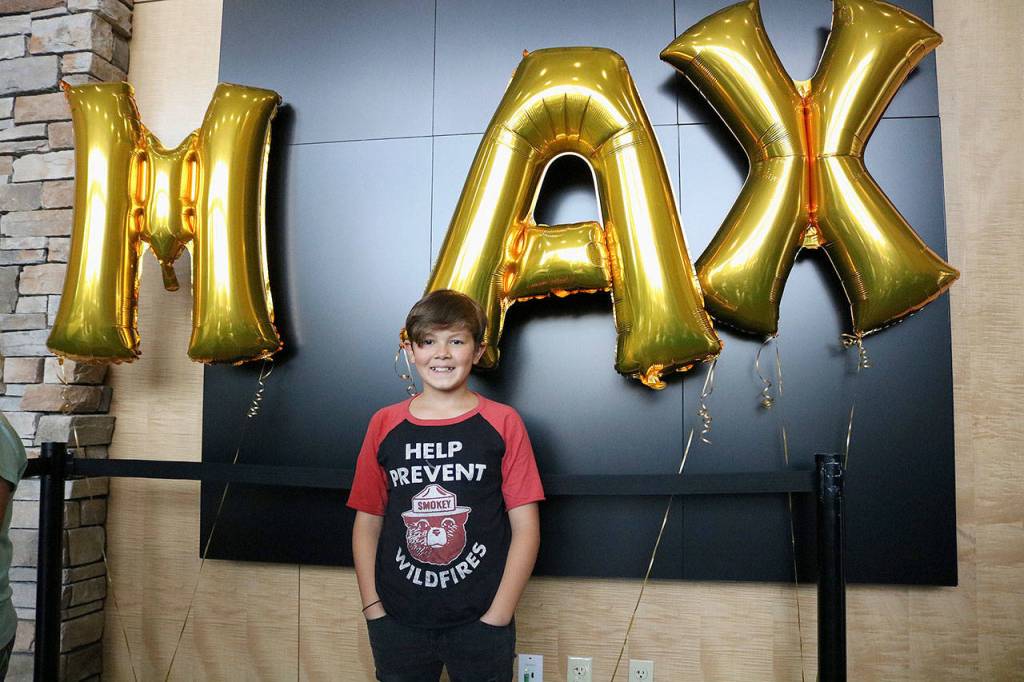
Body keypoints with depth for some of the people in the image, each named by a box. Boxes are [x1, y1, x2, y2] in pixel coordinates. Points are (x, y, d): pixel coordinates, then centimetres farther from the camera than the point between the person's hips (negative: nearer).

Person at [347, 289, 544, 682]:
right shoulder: (384, 425, 2)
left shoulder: (502, 423, -4)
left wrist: (497, 616, -9)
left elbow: (526, 528, -5)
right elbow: (367, 522, 5)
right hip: (396, 624, 2)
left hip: (480, 623, -1)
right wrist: (373, 609, -2)